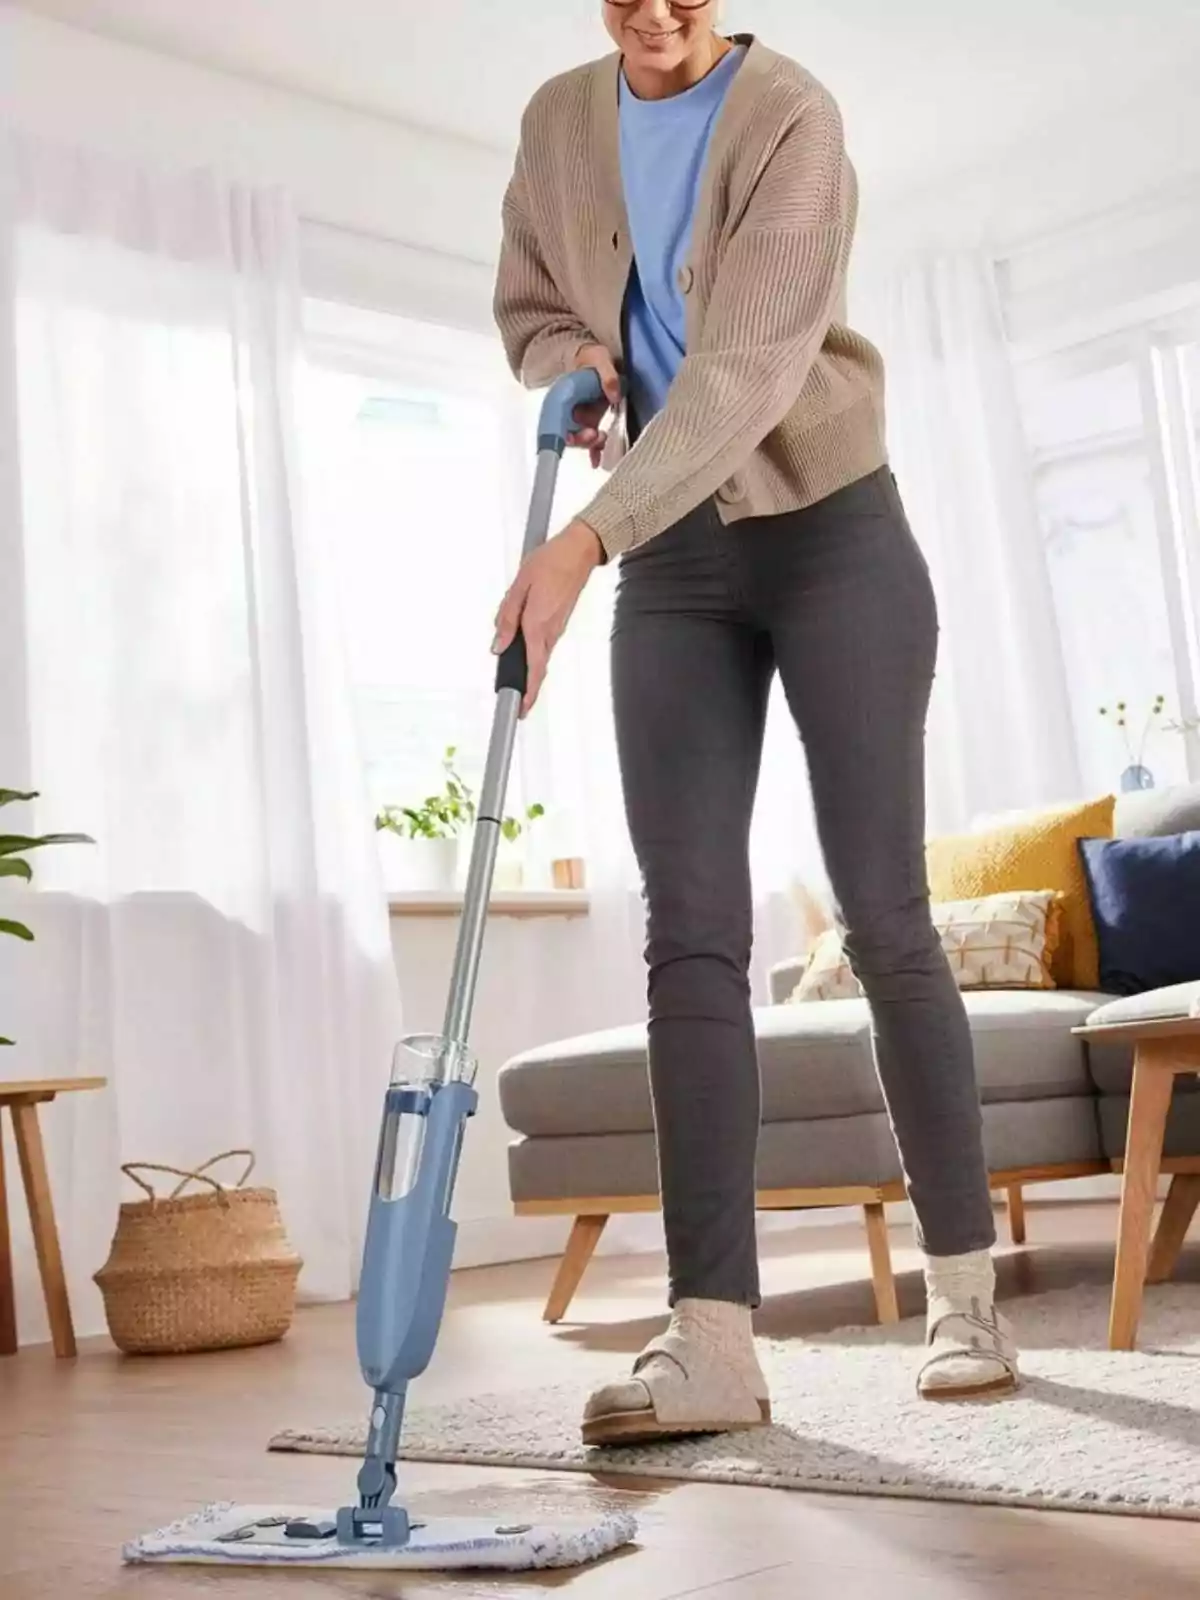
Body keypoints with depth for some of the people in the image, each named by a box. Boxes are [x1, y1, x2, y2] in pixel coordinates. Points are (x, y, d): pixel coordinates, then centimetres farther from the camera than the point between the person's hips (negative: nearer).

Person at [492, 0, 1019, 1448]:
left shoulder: (790, 119, -12)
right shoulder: (560, 120, 6)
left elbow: (744, 370, -25)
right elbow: (528, 300, 20)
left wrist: (586, 538, -35)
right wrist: (571, 364, -4)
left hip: (828, 533, -4)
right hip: (672, 567, 4)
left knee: (883, 914, -4)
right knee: (691, 933, -7)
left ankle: (966, 1295, 11)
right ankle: (713, 1340, -9)